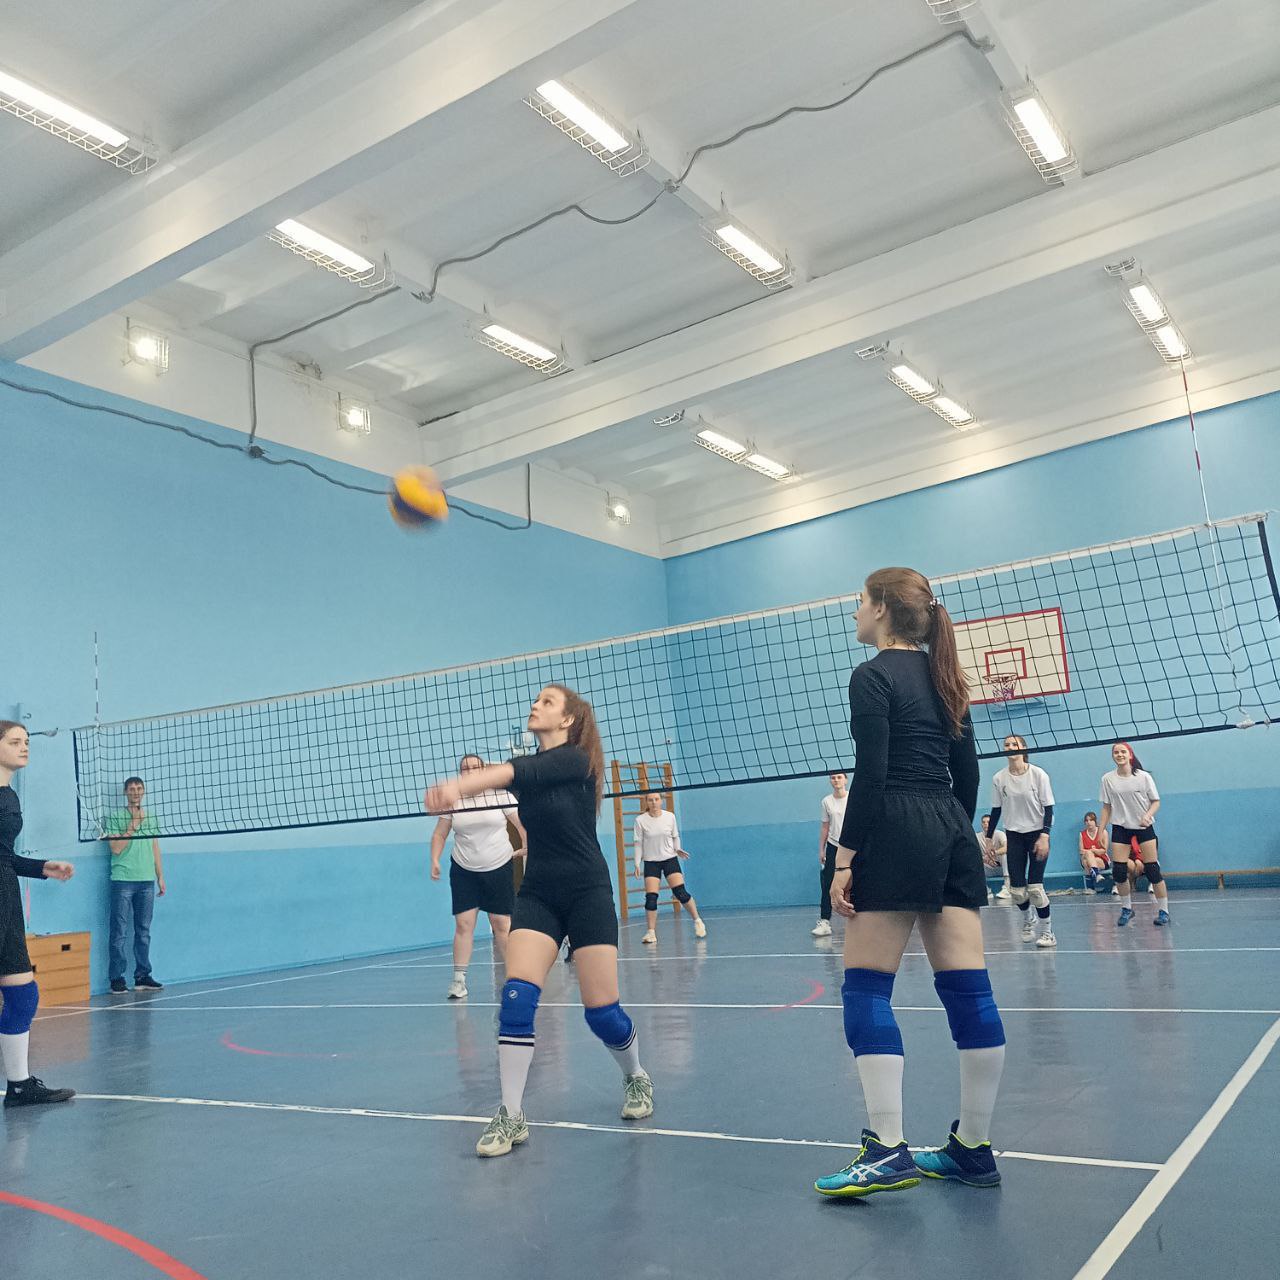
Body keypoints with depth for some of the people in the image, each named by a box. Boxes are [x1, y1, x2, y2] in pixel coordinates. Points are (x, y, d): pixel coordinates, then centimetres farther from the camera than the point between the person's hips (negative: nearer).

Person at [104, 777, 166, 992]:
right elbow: (116, 847, -10)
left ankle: (142, 976, 12)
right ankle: (117, 978, 3)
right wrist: (133, 824, -12)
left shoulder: (150, 818, 15)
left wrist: (160, 876, 15)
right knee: (119, 932, -2)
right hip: (123, 880, -5)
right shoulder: (115, 817, -1)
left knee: (144, 931, 7)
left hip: (147, 881, 5)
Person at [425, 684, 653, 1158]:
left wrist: (457, 785, -45)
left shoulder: (577, 760, -12)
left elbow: (516, 772, -29)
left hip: (587, 893, -5)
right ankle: (511, 1115, -4)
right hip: (538, 894, 5)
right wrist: (451, 792, -34)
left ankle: (636, 1077, 28)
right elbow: (498, 777, -11)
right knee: (517, 995, -13)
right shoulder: (525, 766, 8)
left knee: (600, 1009, -2)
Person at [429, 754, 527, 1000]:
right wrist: (435, 860, -3)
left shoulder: (500, 795, -4)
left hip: (499, 868, -1)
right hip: (463, 871, 1)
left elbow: (522, 822, -1)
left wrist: (528, 846, -9)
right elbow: (439, 834, 8)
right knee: (463, 924, -5)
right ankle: (459, 979, 0)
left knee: (502, 924, 3)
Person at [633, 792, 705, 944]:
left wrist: (677, 849, -9)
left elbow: (675, 836, 10)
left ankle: (697, 921, 10)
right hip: (650, 862, -1)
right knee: (651, 897, -10)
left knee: (681, 893, -9)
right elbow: (638, 844, -1)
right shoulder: (640, 820, -6)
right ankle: (651, 932, 1)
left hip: (670, 859, 1)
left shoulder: (670, 816, -1)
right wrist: (637, 864, -7)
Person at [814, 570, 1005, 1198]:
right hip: (953, 833, 8)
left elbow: (870, 776, -15)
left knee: (865, 988, -2)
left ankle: (886, 1152, -4)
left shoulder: (873, 676, -7)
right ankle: (973, 1147, 14)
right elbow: (967, 770, 16)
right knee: (968, 990, 6)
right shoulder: (942, 675, 16)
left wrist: (844, 858, -13)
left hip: (896, 834, -8)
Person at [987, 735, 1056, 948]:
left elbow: (1048, 808, -8)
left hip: (1037, 833, -3)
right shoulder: (998, 779, -3)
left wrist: (1044, 836, -17)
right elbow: (995, 811, 6)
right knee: (1016, 888, -2)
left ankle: (1047, 931, 7)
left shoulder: (1038, 774, -11)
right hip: (1014, 835, 3)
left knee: (1035, 887, -11)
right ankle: (1027, 921, 28)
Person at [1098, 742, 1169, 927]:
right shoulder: (1107, 779, 0)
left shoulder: (1144, 777, -5)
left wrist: (1148, 815, -19)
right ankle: (1126, 909, 13)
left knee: (1152, 870, -3)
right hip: (1120, 828, 2)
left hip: (1144, 827, -2)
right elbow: (1106, 808, 6)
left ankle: (1163, 910, 8)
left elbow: (1156, 801, 0)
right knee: (1118, 871, -5)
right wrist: (1101, 832, 2)